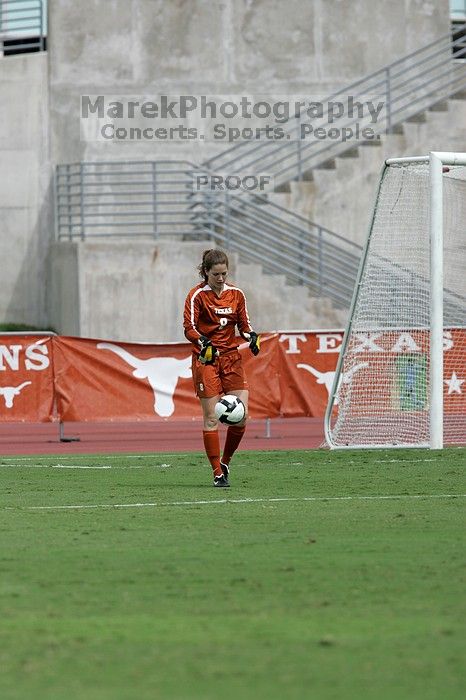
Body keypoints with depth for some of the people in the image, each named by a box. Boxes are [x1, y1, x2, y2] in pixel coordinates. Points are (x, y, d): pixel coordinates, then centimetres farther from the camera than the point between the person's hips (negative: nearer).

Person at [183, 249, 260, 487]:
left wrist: (251, 336, -6)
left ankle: (225, 462, 16)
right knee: (211, 418, -5)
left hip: (231, 358, 4)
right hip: (206, 360, -4)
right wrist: (202, 342, -30)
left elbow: (243, 323, 16)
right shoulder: (197, 295, -6)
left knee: (241, 416, -4)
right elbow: (188, 327, -11)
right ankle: (218, 473, -1)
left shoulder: (236, 294, 8)